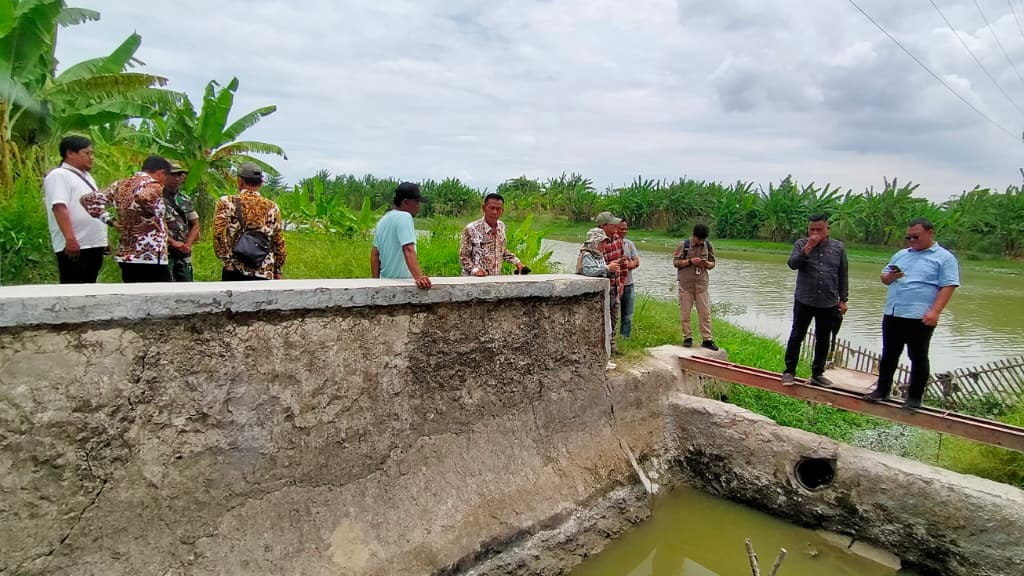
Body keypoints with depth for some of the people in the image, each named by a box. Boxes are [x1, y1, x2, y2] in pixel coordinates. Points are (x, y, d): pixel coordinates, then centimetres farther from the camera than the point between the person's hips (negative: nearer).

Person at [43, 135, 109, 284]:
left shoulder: (86, 176, 20)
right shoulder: (59, 175, -8)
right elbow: (60, 207, -20)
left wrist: (103, 239, 22)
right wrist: (70, 239, -29)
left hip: (94, 244, 9)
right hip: (74, 246, -9)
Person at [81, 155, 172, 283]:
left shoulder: (120, 185, 14)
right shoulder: (153, 185, -9)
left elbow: (88, 199, 11)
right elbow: (143, 198, -31)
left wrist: (110, 220, 8)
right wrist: (151, 220, -16)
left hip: (125, 256, 8)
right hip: (151, 257, -8)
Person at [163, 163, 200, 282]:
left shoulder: (185, 200, 16)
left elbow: (195, 224, 15)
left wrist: (187, 244, -1)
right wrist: (173, 243, -13)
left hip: (184, 254, 6)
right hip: (164, 252, -6)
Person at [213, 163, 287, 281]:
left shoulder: (226, 202, 0)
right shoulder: (272, 206, 5)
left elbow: (218, 235, -10)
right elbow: (279, 242, 5)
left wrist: (227, 261, -3)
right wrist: (278, 271, 12)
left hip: (234, 271, -1)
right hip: (265, 273, 1)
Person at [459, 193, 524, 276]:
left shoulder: (501, 226, 4)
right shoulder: (471, 229, -12)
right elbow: (463, 256, -7)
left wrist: (516, 262, 11)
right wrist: (474, 269, -22)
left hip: (495, 278, 5)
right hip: (475, 279, -4)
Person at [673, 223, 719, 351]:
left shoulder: (708, 245, 5)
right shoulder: (683, 245, -5)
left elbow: (713, 263, 12)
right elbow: (676, 262, -6)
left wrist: (707, 264, -11)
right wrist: (690, 261, -19)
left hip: (702, 283, 2)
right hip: (686, 283, -2)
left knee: (705, 312, 1)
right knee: (685, 312, 3)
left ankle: (707, 339, 8)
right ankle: (687, 338, 15)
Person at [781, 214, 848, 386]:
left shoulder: (838, 247, 5)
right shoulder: (801, 244, 0)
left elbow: (843, 276, 8)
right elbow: (793, 264, -15)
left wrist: (843, 299, 5)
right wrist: (808, 247, -20)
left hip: (829, 303, 2)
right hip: (804, 301, -2)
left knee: (823, 340, 10)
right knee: (796, 336, 2)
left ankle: (817, 374, 22)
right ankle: (789, 372, 11)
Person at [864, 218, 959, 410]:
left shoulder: (944, 258, -2)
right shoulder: (901, 254, 16)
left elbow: (948, 286, -10)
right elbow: (884, 277, 20)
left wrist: (935, 312, -20)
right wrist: (890, 277, -5)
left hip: (920, 317, -5)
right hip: (892, 314, 6)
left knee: (918, 357, 4)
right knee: (889, 354, 12)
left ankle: (915, 397, 14)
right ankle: (882, 390, 22)